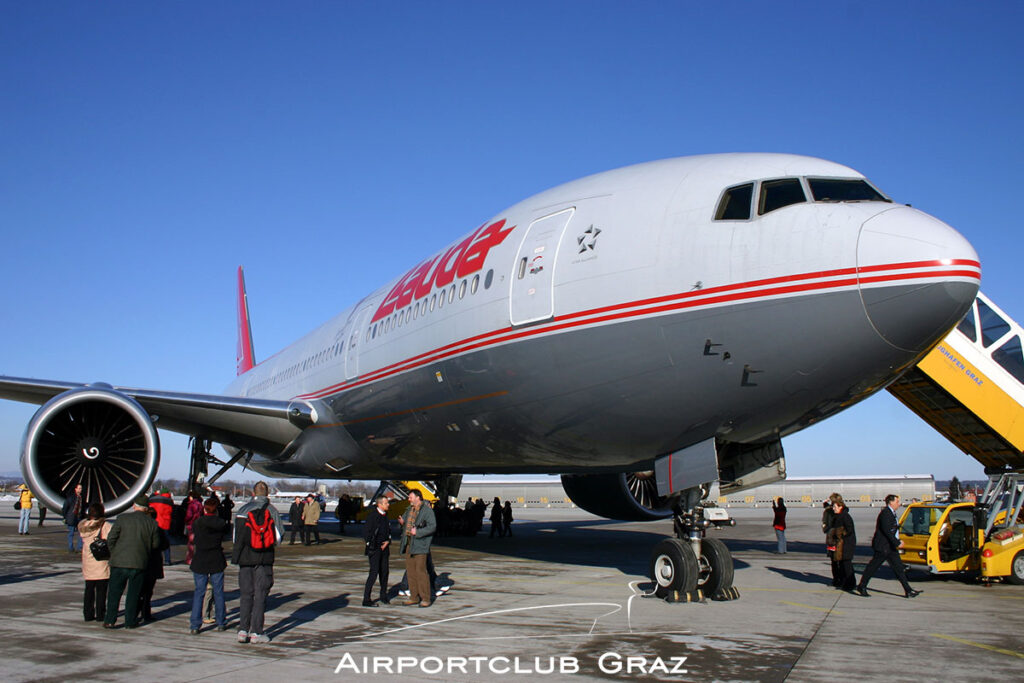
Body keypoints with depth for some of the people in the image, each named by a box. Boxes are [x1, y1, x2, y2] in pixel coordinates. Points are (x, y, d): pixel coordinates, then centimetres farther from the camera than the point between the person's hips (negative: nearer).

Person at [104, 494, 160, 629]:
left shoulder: (122, 518, -3)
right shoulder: (152, 523, 0)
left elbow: (111, 539, -4)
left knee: (114, 592, 10)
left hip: (119, 562, 0)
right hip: (139, 563, 1)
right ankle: (130, 621, 12)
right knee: (133, 593, 10)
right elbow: (155, 544, 5)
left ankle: (109, 620, 9)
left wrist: (114, 553, 11)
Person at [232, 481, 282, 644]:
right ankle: (256, 632, 2)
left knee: (245, 594, 10)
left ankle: (243, 630, 5)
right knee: (261, 595, 4)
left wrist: (238, 553, 12)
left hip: (245, 557, 1)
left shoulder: (242, 510, 0)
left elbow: (236, 536, -1)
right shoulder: (272, 511, -2)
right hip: (264, 558, -1)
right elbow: (278, 537, 0)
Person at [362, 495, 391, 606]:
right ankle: (366, 600, -3)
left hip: (384, 547, 7)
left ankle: (383, 595, 25)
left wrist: (388, 541, 4)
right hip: (374, 548, -7)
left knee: (384, 571, 10)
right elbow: (367, 534, -12)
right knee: (374, 572, -9)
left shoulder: (386, 515, 10)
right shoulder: (372, 515, -13)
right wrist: (371, 547, -12)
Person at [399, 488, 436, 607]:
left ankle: (426, 599, -2)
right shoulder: (409, 510, 17)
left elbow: (433, 526, -14)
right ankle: (414, 597, 16)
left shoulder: (427, 510, -7)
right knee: (411, 570, 8)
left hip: (420, 544, -8)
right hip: (409, 543, 8)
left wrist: (418, 532, -19)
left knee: (420, 571, -9)